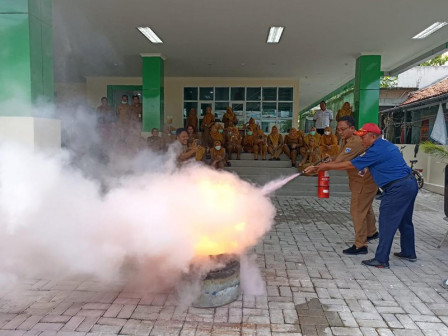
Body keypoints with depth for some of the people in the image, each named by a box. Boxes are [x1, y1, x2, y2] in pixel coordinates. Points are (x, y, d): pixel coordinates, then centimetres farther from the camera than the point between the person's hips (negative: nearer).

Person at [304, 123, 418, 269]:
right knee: (405, 221, 21)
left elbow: (350, 165, -14)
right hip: (410, 184, 10)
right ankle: (409, 253, 36)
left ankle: (381, 260, 0)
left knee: (387, 223, -5)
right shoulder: (387, 145, 14)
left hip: (397, 188, -10)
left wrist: (326, 166, -6)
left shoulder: (376, 150, -17)